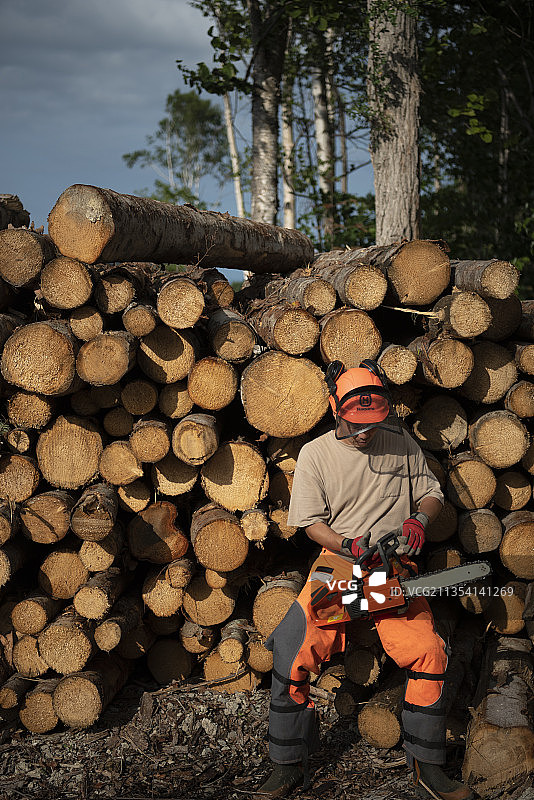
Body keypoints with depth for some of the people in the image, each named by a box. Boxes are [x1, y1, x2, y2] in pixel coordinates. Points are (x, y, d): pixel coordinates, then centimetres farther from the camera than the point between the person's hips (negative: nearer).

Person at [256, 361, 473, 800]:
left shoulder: (401, 442, 3)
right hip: (337, 564, -1)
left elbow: (431, 493, 12)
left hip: (396, 569, 1)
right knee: (292, 653, -17)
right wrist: (351, 546, -16)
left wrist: (419, 519, -11)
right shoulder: (315, 455, -2)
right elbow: (312, 522, 1)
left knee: (429, 654, -17)